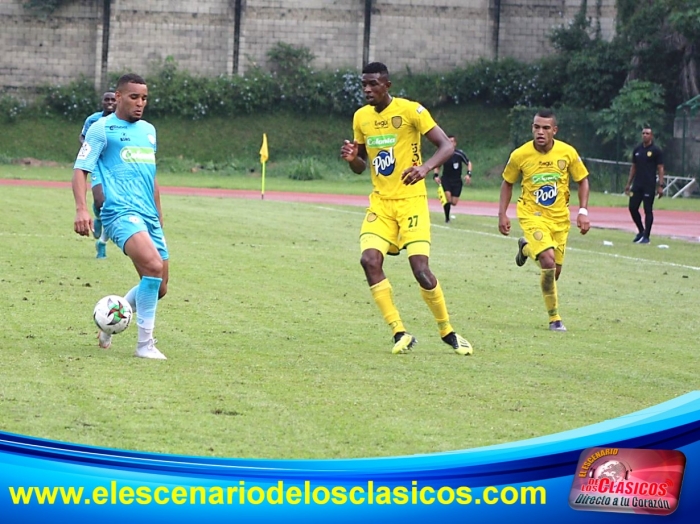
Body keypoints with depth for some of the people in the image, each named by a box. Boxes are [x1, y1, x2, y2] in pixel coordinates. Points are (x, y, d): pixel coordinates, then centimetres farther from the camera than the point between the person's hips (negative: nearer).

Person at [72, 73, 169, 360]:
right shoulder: (102, 129, -1)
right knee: (154, 266, -29)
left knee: (158, 288, 7)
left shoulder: (148, 130, 20)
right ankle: (145, 344, -20)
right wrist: (81, 209, -20)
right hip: (121, 211, -8)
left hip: (149, 216, 8)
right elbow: (80, 169, -6)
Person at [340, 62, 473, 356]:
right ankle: (400, 334, -7)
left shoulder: (410, 110, -9)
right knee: (369, 259, -17)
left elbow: (446, 146, -10)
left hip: (411, 200, -5)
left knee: (420, 268, -14)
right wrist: (352, 158, -5)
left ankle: (447, 332, 8)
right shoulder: (361, 117, 8)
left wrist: (426, 167, -29)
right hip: (380, 202, 5)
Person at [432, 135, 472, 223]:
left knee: (454, 203, -4)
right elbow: (437, 166, 9)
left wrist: (468, 174, -13)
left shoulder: (459, 153, -11)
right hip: (446, 179, 0)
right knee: (448, 199, -20)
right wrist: (436, 175, -7)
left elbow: (468, 163, 2)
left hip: (457, 181, 0)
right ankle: (447, 218, 0)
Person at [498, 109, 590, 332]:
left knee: (555, 270, 9)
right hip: (532, 214, -3)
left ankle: (526, 247, 42)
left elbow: (582, 180, 4)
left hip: (559, 217, 3)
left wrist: (583, 212, -6)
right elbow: (507, 183, 5)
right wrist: (502, 215, -1)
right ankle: (554, 318, -8)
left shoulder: (568, 153, -9)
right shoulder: (520, 155, -12)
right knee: (549, 261, -24)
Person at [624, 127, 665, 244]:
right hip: (637, 185, 5)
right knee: (632, 207, 2)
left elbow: (660, 168, -5)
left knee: (648, 210, -2)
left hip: (649, 186, -5)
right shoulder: (637, 149, 11)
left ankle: (646, 236, 3)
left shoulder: (656, 150, -4)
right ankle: (641, 231, 20)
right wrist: (629, 183, 13)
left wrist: (660, 186, -12)